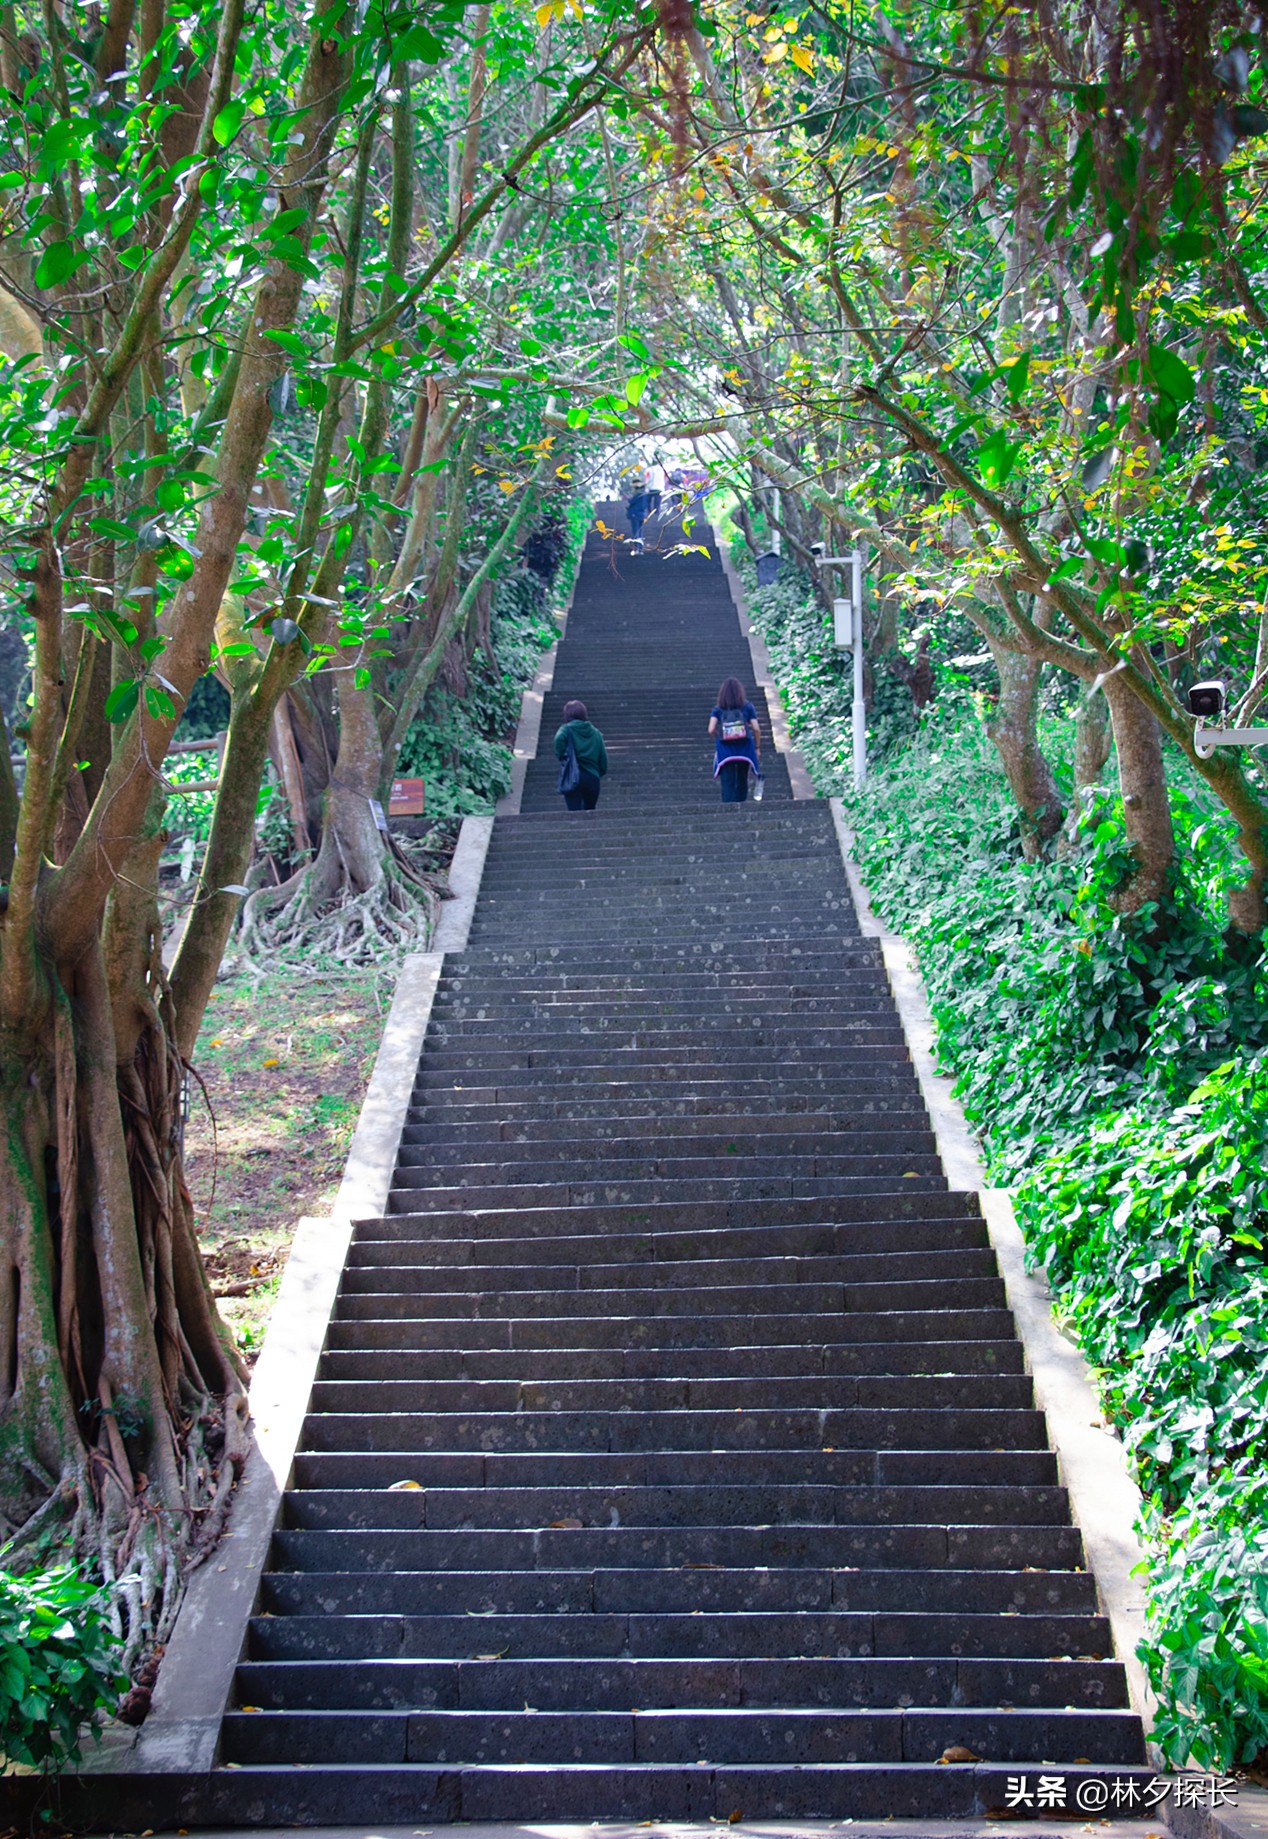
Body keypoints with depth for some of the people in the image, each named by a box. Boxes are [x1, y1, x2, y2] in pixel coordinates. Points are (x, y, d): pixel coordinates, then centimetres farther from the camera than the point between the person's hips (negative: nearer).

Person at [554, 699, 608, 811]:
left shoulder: (567, 730, 0)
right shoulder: (595, 732, 12)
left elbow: (559, 739, -23)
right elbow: (603, 757, 7)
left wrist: (561, 756, -9)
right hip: (593, 777, 4)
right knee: (590, 813, 19)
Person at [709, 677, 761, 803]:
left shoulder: (718, 710, 2)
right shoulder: (747, 707, 3)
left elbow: (711, 730, -11)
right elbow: (756, 729, -4)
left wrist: (719, 734, 10)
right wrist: (757, 748, 7)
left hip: (725, 751, -1)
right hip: (745, 750, 1)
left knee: (727, 785, -1)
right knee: (742, 782, 17)